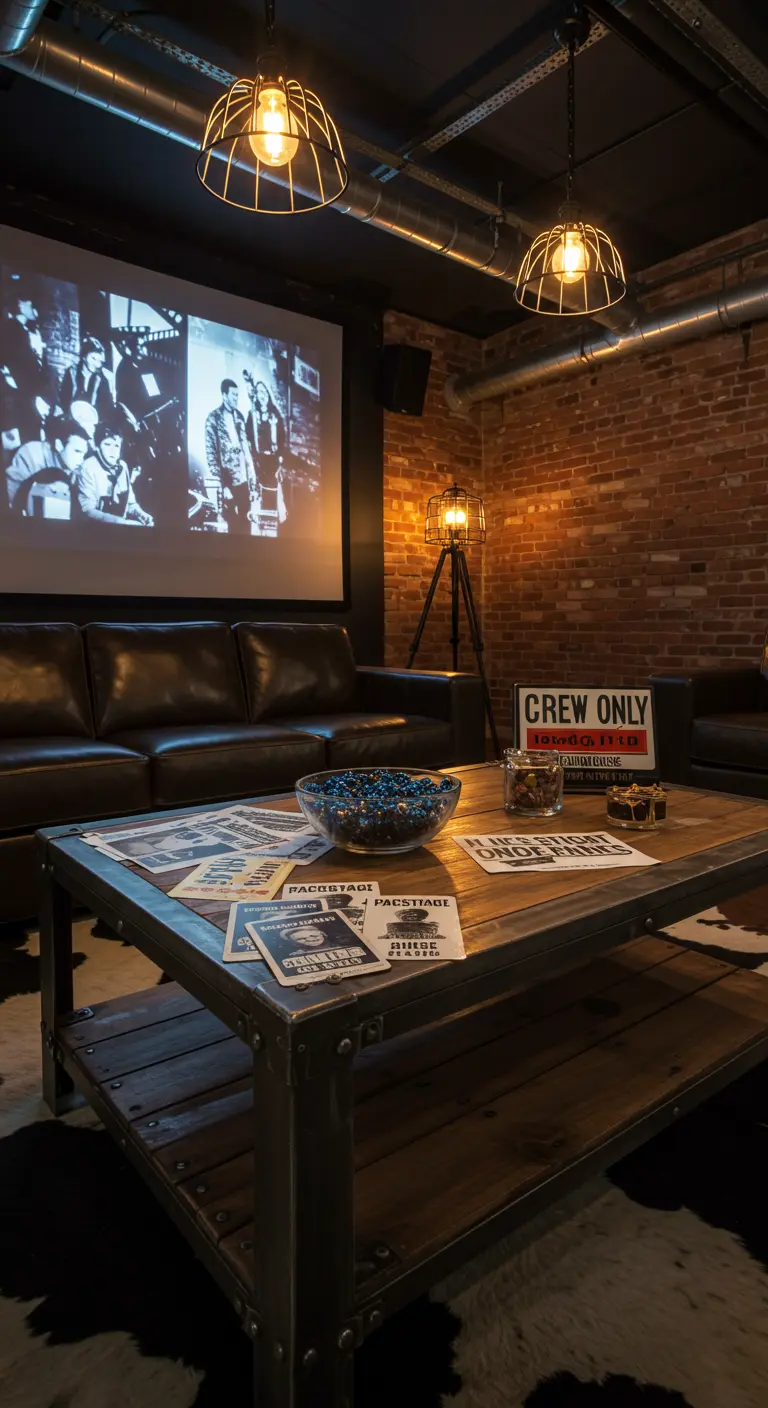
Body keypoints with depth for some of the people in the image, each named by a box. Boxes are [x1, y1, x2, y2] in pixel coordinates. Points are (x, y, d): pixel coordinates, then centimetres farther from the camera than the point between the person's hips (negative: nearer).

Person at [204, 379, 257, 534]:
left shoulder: (239, 416, 12)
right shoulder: (213, 418, -6)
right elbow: (211, 454, -10)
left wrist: (253, 480, 9)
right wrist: (222, 485, -16)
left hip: (243, 480, 5)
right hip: (228, 482, -5)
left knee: (246, 522, 9)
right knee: (233, 524, 2)